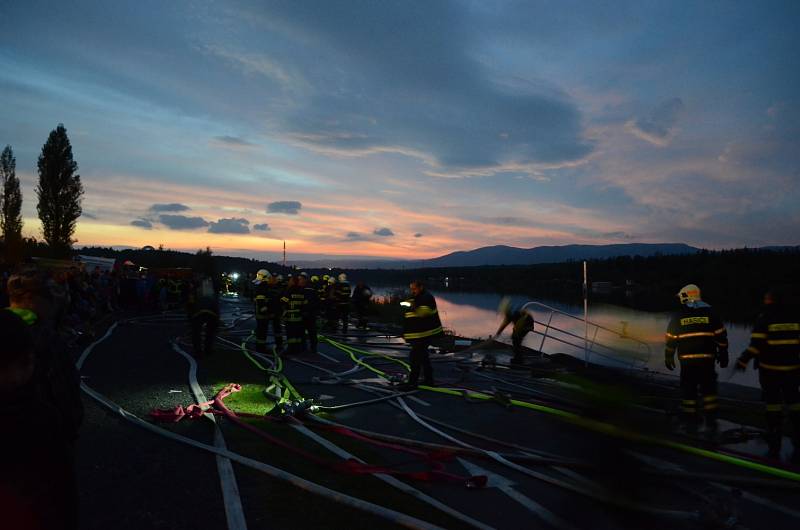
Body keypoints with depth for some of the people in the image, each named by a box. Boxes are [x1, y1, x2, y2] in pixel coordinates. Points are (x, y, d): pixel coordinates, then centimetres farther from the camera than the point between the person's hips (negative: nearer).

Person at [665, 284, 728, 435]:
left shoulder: (678, 317, 0)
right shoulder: (709, 314, 2)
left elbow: (671, 339, 3)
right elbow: (721, 336, 3)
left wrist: (668, 357, 13)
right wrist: (723, 354, 13)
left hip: (687, 360, -1)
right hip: (707, 359, 1)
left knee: (688, 390, 7)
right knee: (708, 389, 9)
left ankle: (691, 422, 12)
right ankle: (711, 422, 8)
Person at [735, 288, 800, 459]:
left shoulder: (764, 319, -8)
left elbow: (756, 345, -13)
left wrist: (743, 360, -5)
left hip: (769, 368, -2)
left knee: (773, 404, 6)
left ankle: (775, 446, 8)